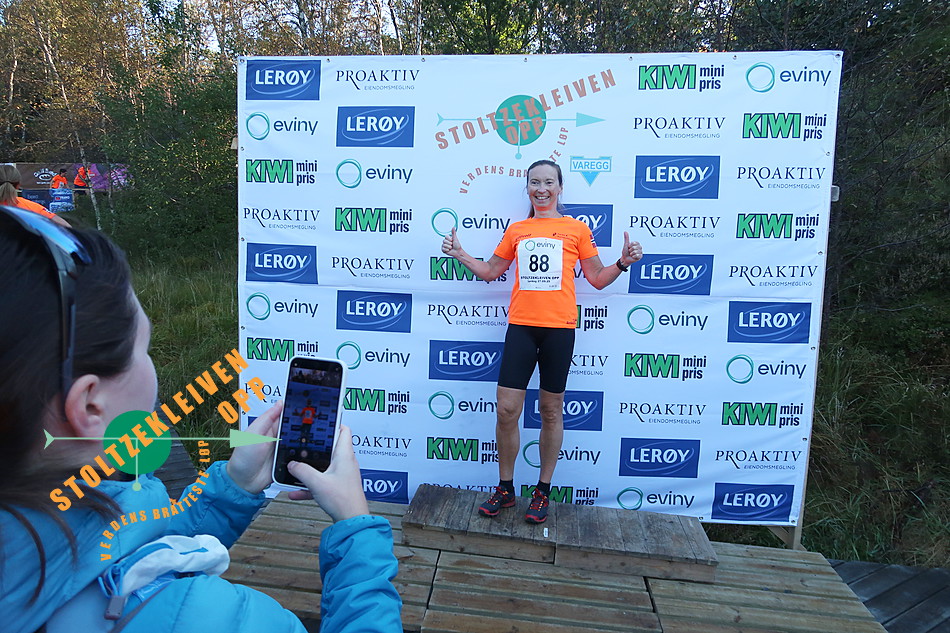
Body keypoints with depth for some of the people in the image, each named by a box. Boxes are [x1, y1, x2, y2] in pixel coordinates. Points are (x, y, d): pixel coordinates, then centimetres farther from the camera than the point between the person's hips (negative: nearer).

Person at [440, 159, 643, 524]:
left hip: (558, 328, -2)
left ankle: (543, 491, 21)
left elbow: (597, 279, 11)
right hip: (521, 326, 2)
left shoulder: (576, 229, 7)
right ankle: (505, 489, 16)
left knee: (551, 410, 7)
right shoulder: (516, 230, 14)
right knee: (506, 410, -2)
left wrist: (622, 264, -6)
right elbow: (491, 271, 23)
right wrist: (459, 254, 13)